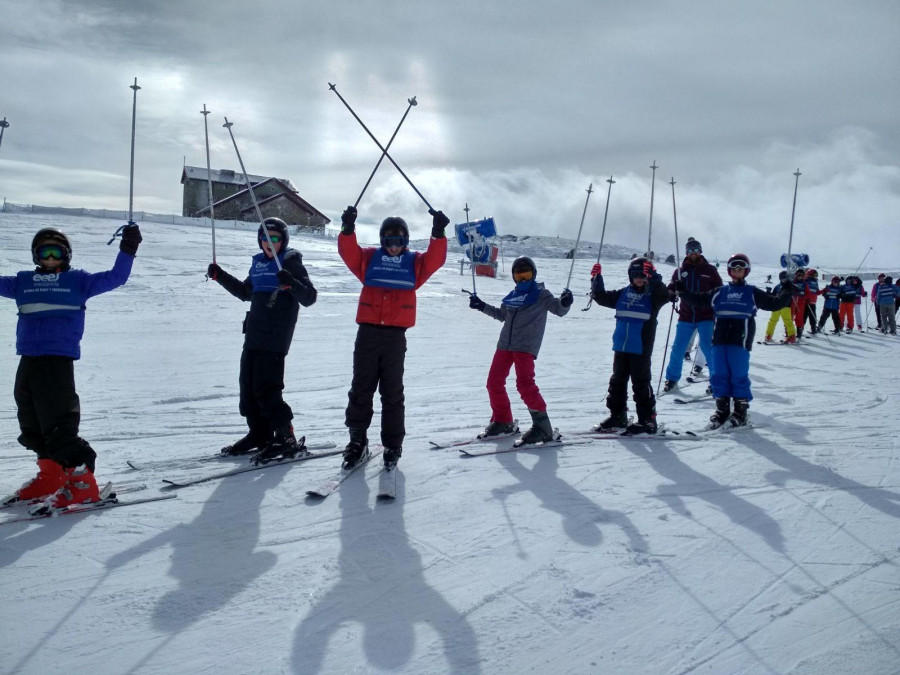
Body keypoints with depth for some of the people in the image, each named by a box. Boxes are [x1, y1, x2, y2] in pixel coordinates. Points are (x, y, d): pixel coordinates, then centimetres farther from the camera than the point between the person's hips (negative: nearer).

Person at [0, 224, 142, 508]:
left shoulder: (77, 280, 7)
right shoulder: (23, 282, 17)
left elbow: (114, 278, 3)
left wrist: (127, 250, -6)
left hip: (59, 360, -6)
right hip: (28, 360, 6)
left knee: (59, 424, -12)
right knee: (31, 424, 13)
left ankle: (82, 482, -6)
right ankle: (51, 475, 27)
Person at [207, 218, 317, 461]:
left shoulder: (290, 262, -5)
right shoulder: (258, 263, 15)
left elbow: (309, 297, -13)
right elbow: (246, 293, 31)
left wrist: (291, 283, -30)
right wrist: (220, 276, 27)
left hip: (274, 339, -8)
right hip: (253, 335, 8)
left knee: (266, 389, -11)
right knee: (247, 386, 10)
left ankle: (286, 437, -1)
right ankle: (259, 434, 23)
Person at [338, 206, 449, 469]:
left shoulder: (415, 262, 9)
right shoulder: (369, 259, 10)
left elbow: (435, 259, -6)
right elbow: (348, 251, -5)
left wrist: (438, 233, -21)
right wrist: (348, 229, -22)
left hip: (395, 336, -1)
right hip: (367, 332, 1)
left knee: (392, 392, 5)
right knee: (361, 389, 6)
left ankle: (393, 445, 13)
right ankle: (357, 440, 16)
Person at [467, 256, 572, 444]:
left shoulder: (540, 294, 1)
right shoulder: (512, 295, 17)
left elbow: (559, 310, -8)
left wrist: (565, 302, -29)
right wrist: (482, 306, 31)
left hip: (526, 346, -7)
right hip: (505, 344, 7)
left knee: (525, 384, -19)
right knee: (494, 383, 7)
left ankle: (542, 425, -9)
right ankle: (502, 421, 24)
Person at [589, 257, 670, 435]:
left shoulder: (652, 295, -3)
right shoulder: (623, 294, 10)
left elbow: (664, 295, -23)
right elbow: (602, 297, 14)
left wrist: (653, 277, -35)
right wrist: (596, 279, 1)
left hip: (641, 349, -6)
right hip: (621, 348, 6)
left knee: (641, 384, -1)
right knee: (617, 382, 13)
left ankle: (647, 420, 7)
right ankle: (617, 416, 26)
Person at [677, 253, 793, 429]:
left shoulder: (753, 293, 10)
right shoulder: (719, 293, 16)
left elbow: (774, 304, 8)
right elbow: (698, 299, 18)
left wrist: (786, 293, -7)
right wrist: (682, 292, 7)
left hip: (740, 340, -3)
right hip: (720, 340, 3)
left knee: (739, 375, -4)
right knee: (719, 375, 2)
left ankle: (741, 410, 8)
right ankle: (722, 409, 13)